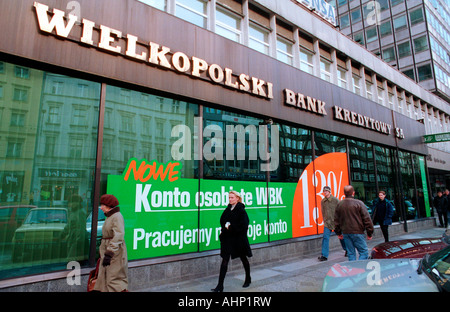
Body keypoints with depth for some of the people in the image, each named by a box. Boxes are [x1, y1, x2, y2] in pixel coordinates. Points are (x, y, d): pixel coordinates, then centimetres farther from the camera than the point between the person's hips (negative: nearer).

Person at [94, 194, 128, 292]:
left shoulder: (117, 216, -16)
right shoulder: (109, 217, 14)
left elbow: (118, 236, -24)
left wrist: (109, 254, -29)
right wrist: (104, 253, 23)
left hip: (115, 254, -9)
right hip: (107, 250, 9)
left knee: (114, 279, -6)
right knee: (104, 278, 13)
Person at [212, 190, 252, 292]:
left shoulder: (241, 210, -12)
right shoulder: (228, 209, 6)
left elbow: (244, 225, -18)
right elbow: (222, 220, 11)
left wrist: (230, 227, -17)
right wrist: (226, 225, -9)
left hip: (239, 238, -5)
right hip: (228, 238, 5)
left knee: (243, 259, 15)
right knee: (225, 260, 1)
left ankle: (248, 279, 38)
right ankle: (220, 286, 5)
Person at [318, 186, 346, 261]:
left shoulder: (335, 200, -9)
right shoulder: (322, 201, 3)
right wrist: (325, 221, 11)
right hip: (327, 223, 3)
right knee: (325, 237, -7)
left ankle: (347, 250, 41)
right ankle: (324, 255, -5)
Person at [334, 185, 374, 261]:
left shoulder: (339, 204, 6)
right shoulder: (359, 203, -7)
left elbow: (336, 220, 11)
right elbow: (367, 219, -6)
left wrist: (338, 233, 20)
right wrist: (369, 233, 2)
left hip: (345, 233, 5)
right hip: (357, 232, -5)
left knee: (350, 253, 12)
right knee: (364, 252, 3)